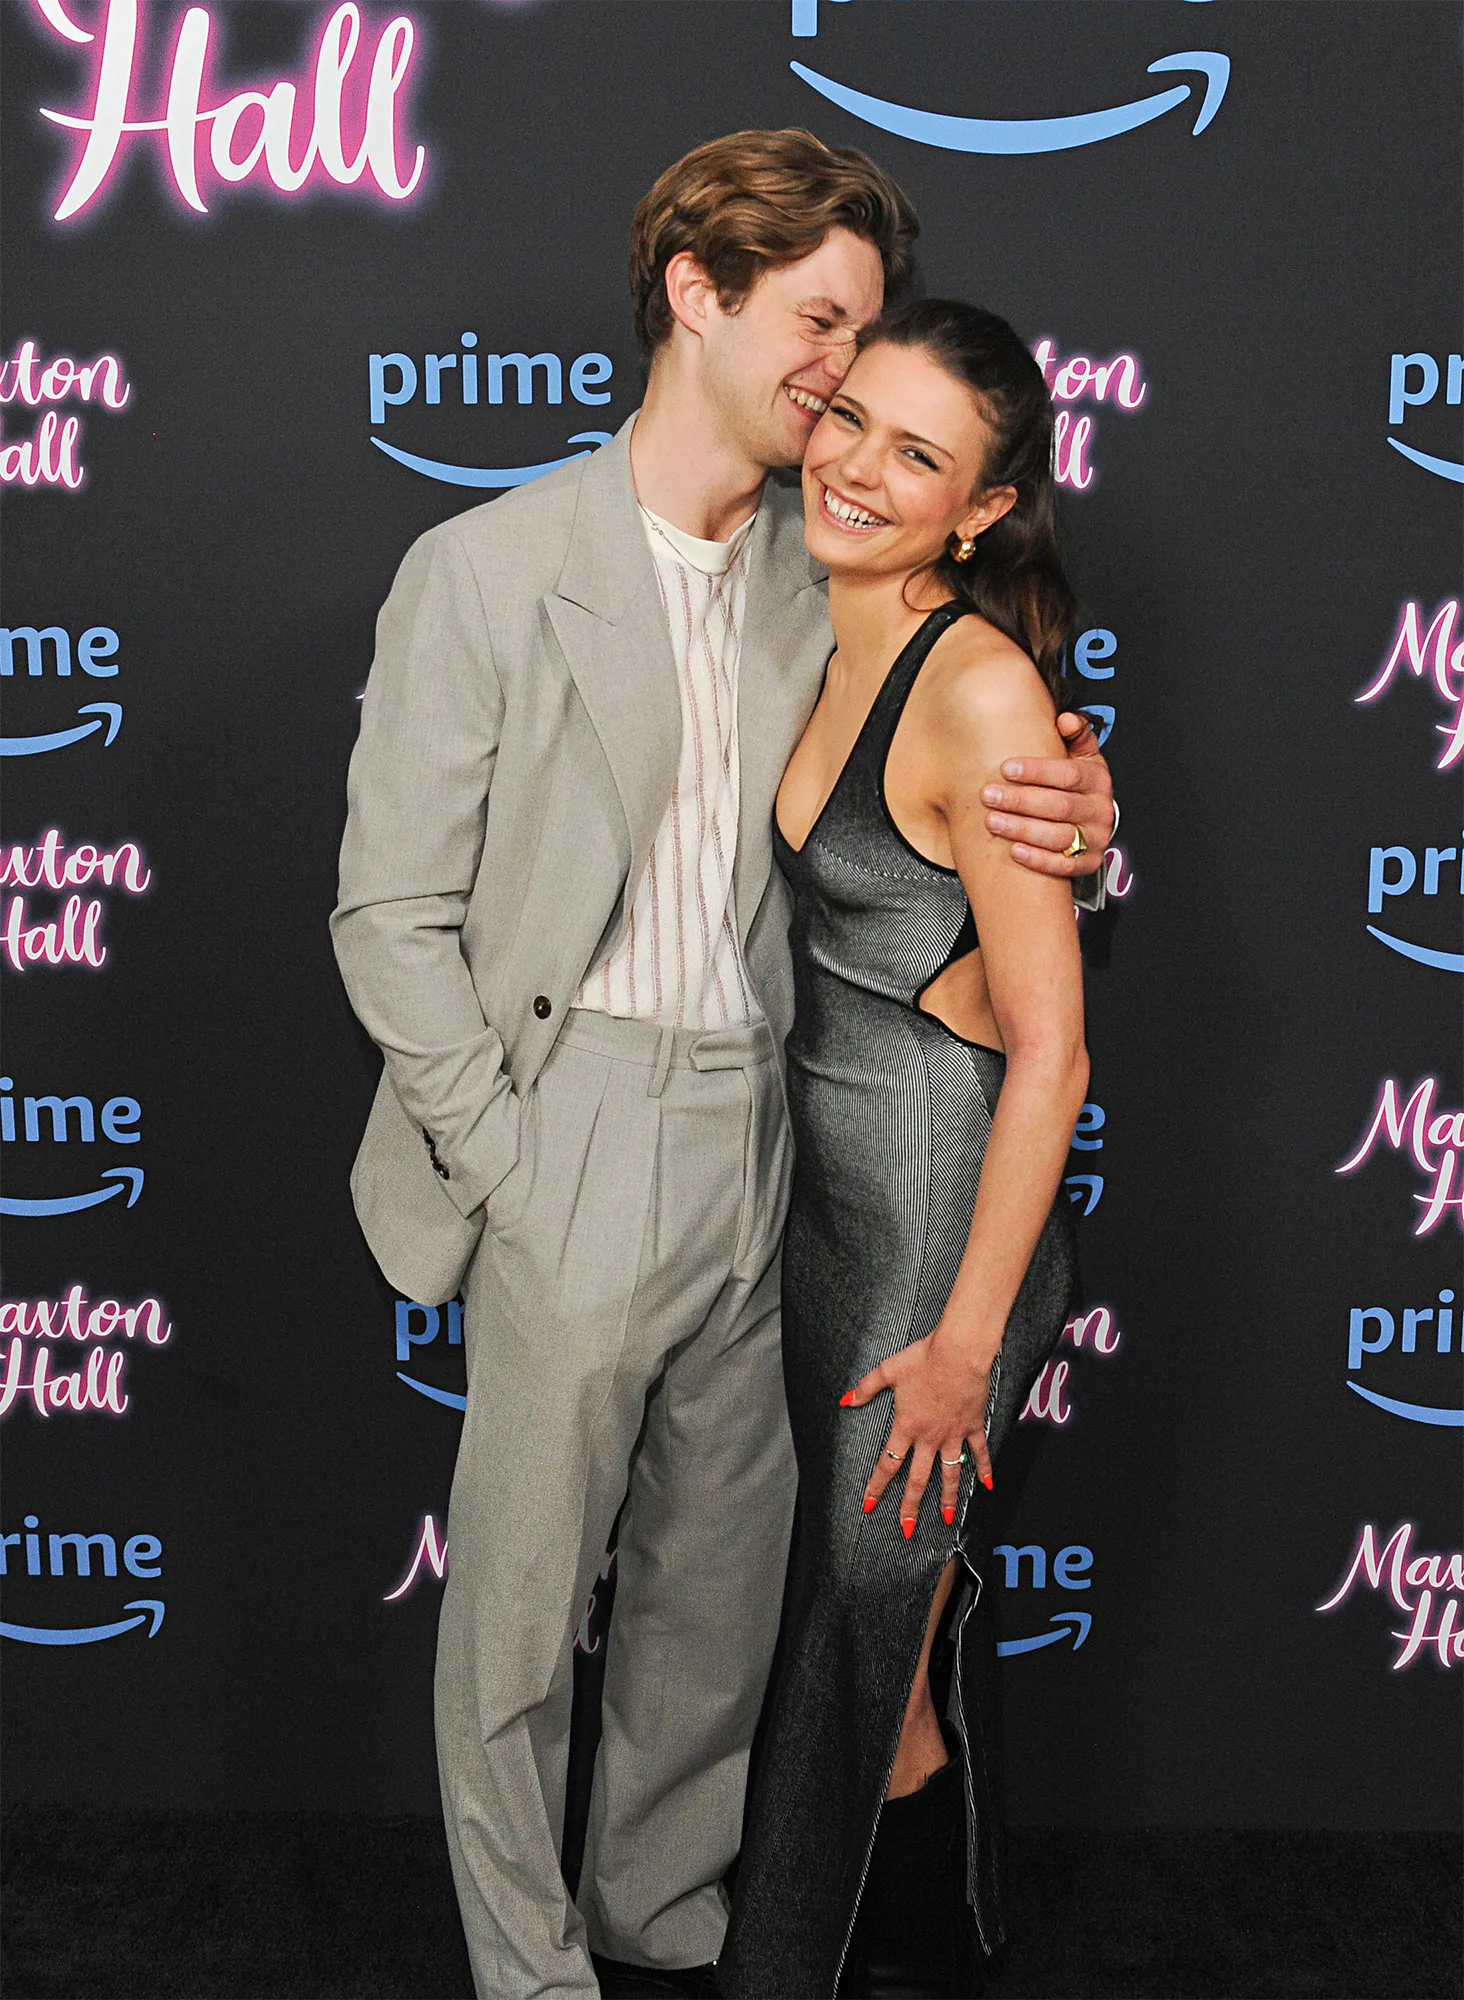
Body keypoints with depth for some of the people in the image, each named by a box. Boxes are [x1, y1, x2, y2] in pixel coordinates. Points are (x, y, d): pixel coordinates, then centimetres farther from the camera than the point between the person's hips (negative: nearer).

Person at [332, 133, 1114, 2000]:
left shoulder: (820, 576, 7)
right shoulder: (487, 570, -8)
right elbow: (392, 913, -7)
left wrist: (1057, 821, -7)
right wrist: (510, 1164, -11)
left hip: (755, 1143, 5)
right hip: (576, 1155, -5)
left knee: (716, 1590, 17)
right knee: (519, 1607, 7)